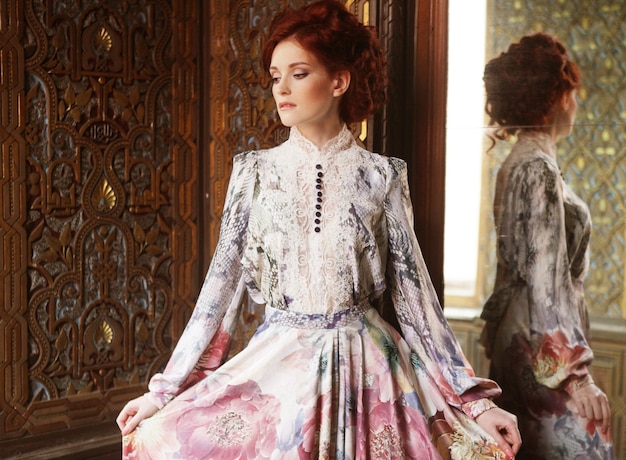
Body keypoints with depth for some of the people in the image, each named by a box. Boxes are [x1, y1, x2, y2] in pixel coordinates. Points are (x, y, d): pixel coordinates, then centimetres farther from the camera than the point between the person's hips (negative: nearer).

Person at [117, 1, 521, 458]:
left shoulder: (380, 176, -1)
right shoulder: (255, 172, 2)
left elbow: (414, 287, 1)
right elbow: (222, 281, 4)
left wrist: (475, 399, -2)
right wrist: (165, 390, 2)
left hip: (365, 365, -1)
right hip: (277, 365, 2)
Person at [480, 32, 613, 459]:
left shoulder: (519, 163, 13)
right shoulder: (538, 169, -16)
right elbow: (548, 282, -20)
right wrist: (575, 373, -20)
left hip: (516, 339, 10)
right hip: (544, 350, -10)